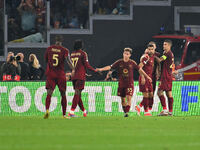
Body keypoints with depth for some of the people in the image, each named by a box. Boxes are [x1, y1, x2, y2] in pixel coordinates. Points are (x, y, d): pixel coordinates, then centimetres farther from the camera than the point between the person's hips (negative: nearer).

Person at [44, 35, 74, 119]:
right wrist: (73, 69, -27)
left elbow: (46, 60, 17)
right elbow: (68, 60, -18)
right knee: (63, 94, 11)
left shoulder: (49, 49, 5)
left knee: (49, 93, -8)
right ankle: (64, 114, 15)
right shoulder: (65, 50, -2)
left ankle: (47, 110, -32)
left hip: (50, 74, 1)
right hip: (60, 74, -1)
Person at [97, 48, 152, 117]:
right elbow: (110, 67, -5)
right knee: (123, 99, 8)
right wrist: (101, 69, -17)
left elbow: (140, 69, 9)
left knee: (129, 98, -15)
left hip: (129, 83, -2)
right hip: (121, 84, 2)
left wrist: (147, 76, 14)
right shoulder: (119, 62, 0)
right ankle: (125, 112, 22)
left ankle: (127, 112, -16)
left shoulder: (132, 63, -1)